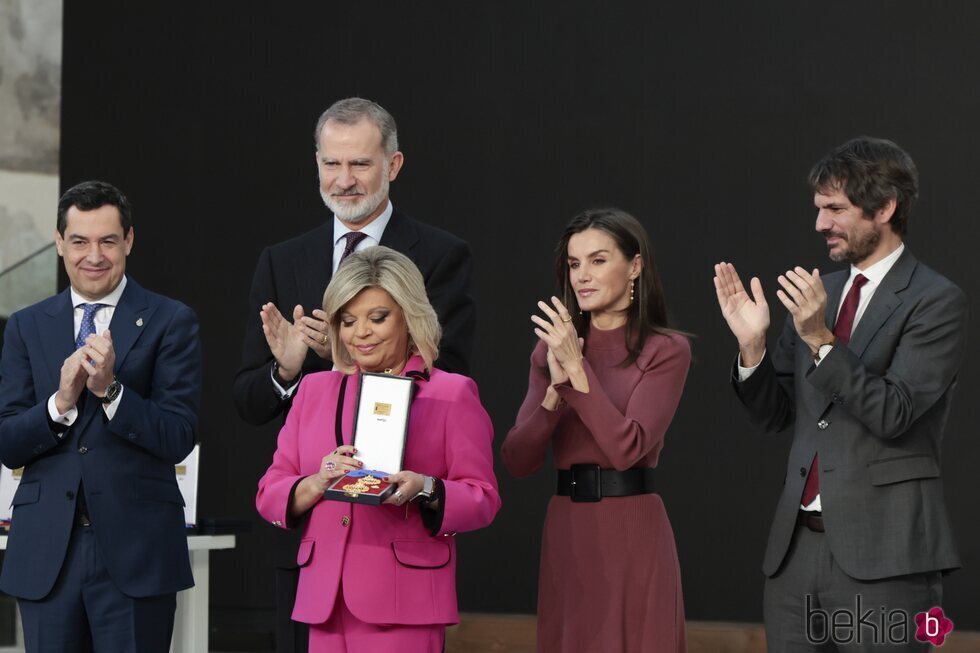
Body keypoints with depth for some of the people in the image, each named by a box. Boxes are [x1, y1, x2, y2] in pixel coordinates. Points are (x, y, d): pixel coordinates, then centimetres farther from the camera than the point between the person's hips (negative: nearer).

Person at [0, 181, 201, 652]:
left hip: (135, 553, -2)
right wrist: (61, 402, -13)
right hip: (46, 554, 3)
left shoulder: (170, 322, 2)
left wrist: (110, 390, -19)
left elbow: (179, 438, -6)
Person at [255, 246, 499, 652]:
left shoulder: (451, 393, 5)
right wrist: (318, 484, -9)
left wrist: (425, 490, -19)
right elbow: (269, 496, 11)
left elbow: (482, 500, -1)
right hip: (325, 600, 4)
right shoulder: (314, 390, 16)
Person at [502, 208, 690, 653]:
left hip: (631, 532, -4)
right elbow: (517, 461, 1)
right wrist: (556, 389, -13)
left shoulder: (665, 350, -5)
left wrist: (578, 369, -17)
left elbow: (627, 447, -17)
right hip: (566, 532, 5)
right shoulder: (551, 349, 9)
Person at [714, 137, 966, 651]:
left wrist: (821, 340, -23)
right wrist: (752, 344, -2)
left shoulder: (935, 301, -6)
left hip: (880, 551, -7)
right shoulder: (817, 292, 14)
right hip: (797, 547, 7)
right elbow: (774, 414, 15)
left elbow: (893, 414, -16)